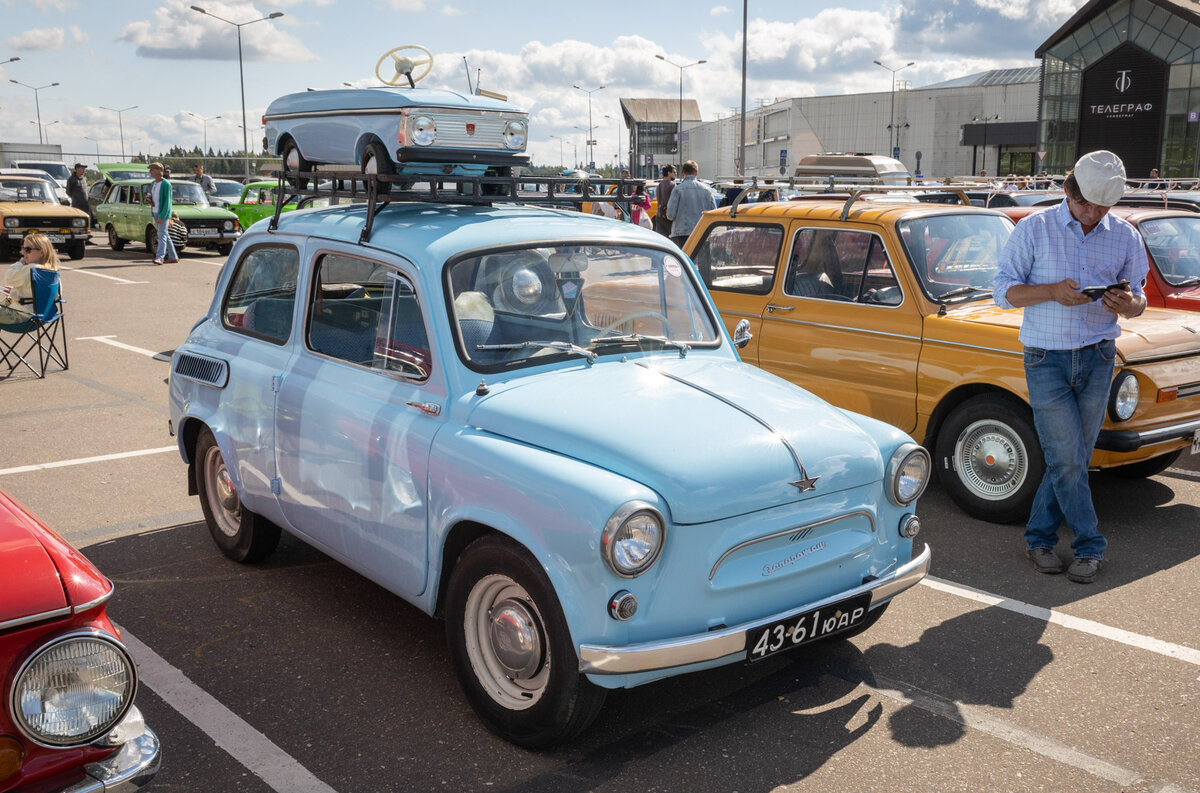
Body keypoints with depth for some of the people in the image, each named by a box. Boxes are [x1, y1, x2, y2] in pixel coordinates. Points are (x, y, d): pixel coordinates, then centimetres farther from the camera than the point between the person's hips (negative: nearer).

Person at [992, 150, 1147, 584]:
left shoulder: (1125, 236, 6)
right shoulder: (1034, 229, -3)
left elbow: (1138, 300, 10)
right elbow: (1002, 289, -4)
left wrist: (1128, 304, -15)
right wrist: (1051, 291, -20)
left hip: (1098, 358, 3)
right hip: (1046, 358, -3)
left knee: (1073, 458, 6)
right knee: (1067, 459, -5)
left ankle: (1039, 537, 20)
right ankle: (1090, 545, 9)